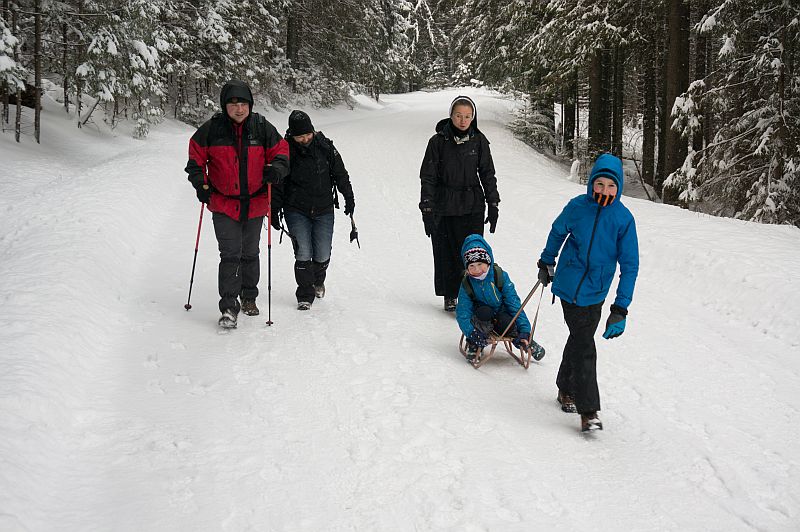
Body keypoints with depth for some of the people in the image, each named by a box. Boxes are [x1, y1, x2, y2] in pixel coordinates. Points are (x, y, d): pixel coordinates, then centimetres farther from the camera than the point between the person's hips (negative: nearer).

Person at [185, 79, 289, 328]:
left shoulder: (262, 128, -4)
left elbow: (281, 150, 5)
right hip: (223, 203, -2)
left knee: (250, 254, 17)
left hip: (255, 203, 2)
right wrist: (199, 182, -5)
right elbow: (196, 154, 6)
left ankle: (248, 298, 35)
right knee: (230, 255, -9)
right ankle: (229, 307, -4)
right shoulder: (212, 129, -7)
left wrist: (277, 168, -16)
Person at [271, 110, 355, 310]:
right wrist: (274, 211, -1)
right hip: (296, 211, -1)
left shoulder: (325, 146, -4)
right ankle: (305, 295, 6)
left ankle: (318, 281, 36)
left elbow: (340, 174, 8)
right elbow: (277, 184, 0)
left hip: (324, 210, 2)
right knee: (303, 253, -9)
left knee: (322, 256, 4)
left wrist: (349, 198, 12)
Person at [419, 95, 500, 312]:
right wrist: (427, 210, -6)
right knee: (446, 252, 3)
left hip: (472, 206, 1)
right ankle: (450, 296, 17)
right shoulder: (438, 141, -4)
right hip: (445, 207, -1)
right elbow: (428, 177, -1)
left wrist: (493, 205, 6)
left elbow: (487, 174, 9)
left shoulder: (478, 140, 2)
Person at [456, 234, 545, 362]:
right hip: (483, 319, 0)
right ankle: (475, 346, -16)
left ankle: (526, 342, 1)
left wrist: (524, 329, -23)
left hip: (502, 315, 0)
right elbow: (462, 313, -16)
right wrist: (471, 332, -36)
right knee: (483, 312, -33)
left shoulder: (500, 277, -16)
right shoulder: (466, 284, -13)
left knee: (507, 325, -32)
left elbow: (514, 303, -16)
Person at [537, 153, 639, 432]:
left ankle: (566, 389, 35)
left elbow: (630, 265, -6)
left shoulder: (624, 218, -8)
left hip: (594, 294, 1)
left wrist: (621, 308, -11)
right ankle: (588, 410, 0)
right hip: (568, 286, -1)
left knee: (579, 340, 13)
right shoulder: (577, 206, -7)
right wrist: (546, 262, 25)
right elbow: (557, 232, 13)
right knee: (584, 346, -3)